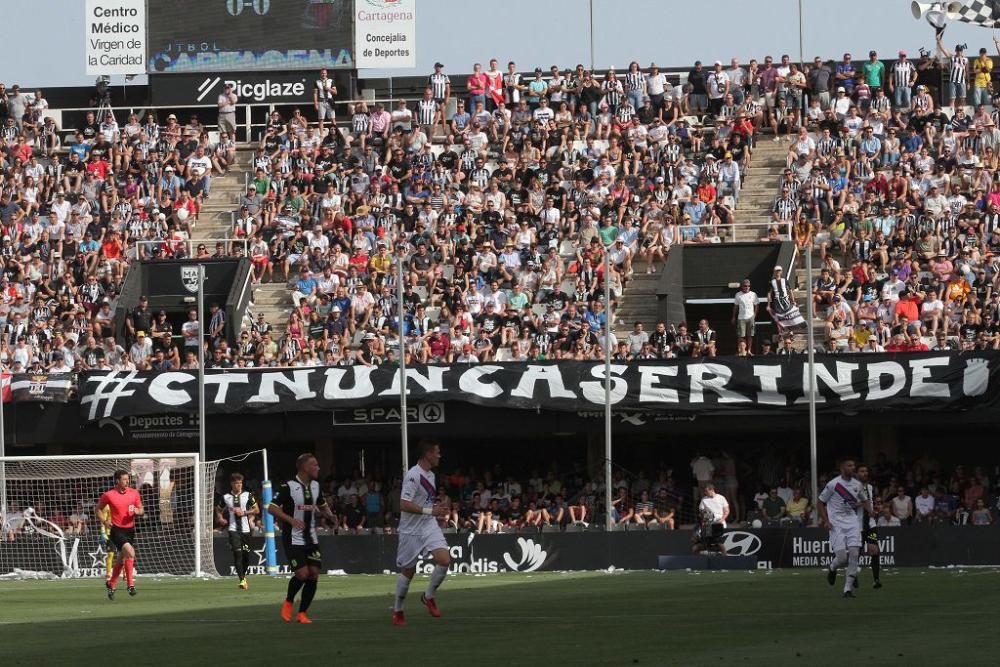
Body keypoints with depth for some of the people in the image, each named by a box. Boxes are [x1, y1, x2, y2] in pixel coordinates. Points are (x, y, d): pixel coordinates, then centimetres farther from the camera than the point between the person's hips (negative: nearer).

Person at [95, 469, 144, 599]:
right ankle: (130, 584, -15)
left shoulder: (134, 493, 2)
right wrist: (104, 521, -11)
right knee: (130, 553, -23)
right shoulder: (108, 495, -8)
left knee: (121, 559, 13)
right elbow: (99, 509, 6)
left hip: (130, 529, 5)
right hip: (117, 530, -5)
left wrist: (137, 511, -14)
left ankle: (111, 584, 33)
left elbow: (141, 510, 10)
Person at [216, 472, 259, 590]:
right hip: (233, 529, -2)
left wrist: (244, 512, -8)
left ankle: (243, 575, 31)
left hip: (245, 529, 2)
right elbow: (218, 510, 19)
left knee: (246, 554, 6)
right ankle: (242, 580, -17)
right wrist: (220, 518, -1)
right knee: (237, 553, -16)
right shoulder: (225, 497, 4)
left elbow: (257, 510, 6)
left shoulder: (247, 495, 3)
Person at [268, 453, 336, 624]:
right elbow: (272, 508, -14)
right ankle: (288, 602, 12)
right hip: (293, 539, -6)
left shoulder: (315, 486, 8)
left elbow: (322, 505, 25)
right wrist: (291, 520, -26)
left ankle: (302, 613, 10)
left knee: (313, 574, -2)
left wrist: (330, 515, 3)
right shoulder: (288, 487, -13)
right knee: (302, 573, -16)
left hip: (311, 538, 6)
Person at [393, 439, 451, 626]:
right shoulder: (413, 475, -18)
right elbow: (404, 505, -25)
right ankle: (397, 610, 21)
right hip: (411, 531, -7)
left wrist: (437, 512, 13)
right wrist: (429, 511, -27)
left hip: (429, 527, 7)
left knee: (444, 560, -13)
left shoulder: (430, 475, 9)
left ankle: (428, 597, 7)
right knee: (408, 571, 4)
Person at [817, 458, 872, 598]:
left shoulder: (858, 485, 7)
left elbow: (864, 501, 23)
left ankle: (848, 588, -4)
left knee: (854, 554, -10)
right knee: (842, 557, -12)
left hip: (852, 522, 4)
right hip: (836, 523, -4)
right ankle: (832, 568, 26)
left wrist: (871, 511, 2)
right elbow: (820, 503, 0)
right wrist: (826, 521, -11)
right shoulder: (833, 484, -7)